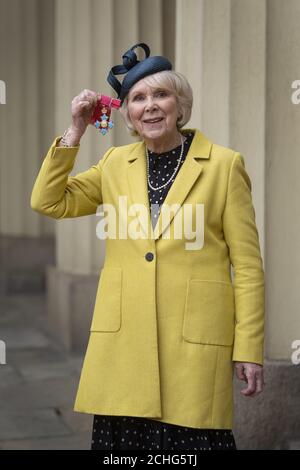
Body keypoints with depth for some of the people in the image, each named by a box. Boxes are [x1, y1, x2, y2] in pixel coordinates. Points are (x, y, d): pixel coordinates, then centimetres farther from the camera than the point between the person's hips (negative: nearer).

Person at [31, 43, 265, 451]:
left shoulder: (224, 164, -2)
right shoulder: (115, 163, 11)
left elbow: (247, 264, -2)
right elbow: (48, 202, 12)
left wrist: (249, 349, -5)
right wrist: (76, 130, 5)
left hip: (195, 340, -3)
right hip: (122, 341, 4)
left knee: (191, 438, 0)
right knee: (124, 437, 9)